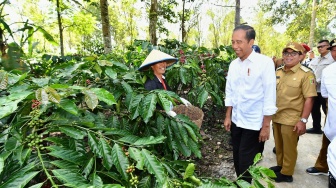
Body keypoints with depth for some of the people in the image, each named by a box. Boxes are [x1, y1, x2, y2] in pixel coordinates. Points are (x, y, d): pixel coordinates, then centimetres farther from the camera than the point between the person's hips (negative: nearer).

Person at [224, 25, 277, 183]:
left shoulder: (265, 62, -13)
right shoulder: (233, 64, 3)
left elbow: (269, 96, -13)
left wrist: (266, 126, -13)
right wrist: (228, 117, 9)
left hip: (254, 123, -5)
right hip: (236, 121, 5)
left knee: (245, 162, 7)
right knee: (237, 159, 18)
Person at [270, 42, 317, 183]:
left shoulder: (306, 74, -12)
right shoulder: (278, 72, 6)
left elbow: (309, 99, -14)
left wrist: (303, 120, -18)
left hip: (291, 119, -5)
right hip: (276, 116, 6)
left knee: (289, 148, 10)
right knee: (278, 145, 19)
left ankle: (286, 173, 27)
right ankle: (280, 165, 39)